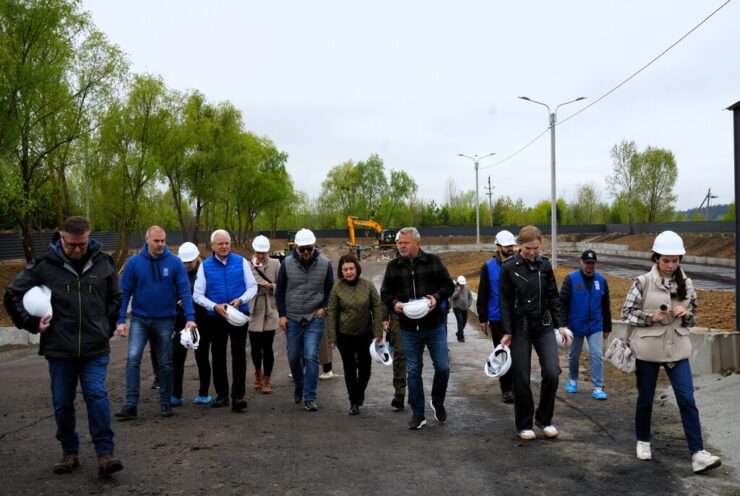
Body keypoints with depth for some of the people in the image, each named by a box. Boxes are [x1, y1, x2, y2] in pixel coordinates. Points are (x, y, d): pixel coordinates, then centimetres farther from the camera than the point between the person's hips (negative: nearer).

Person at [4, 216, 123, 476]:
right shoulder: (44, 265, -4)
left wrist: (107, 327, 12)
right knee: (62, 403, 8)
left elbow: (115, 298, 18)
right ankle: (70, 452, 23)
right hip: (59, 349, 0)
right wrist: (33, 323, -1)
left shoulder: (103, 262, 2)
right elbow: (13, 295, 5)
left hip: (95, 349, 0)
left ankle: (105, 454, -7)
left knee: (97, 395, -10)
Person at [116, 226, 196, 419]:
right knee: (133, 358, -14)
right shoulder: (134, 262, -4)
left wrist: (190, 317, -19)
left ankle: (165, 402, 23)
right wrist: (121, 320, -8)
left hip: (164, 320, 0)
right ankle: (131, 404, -9)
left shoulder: (175, 262, -6)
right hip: (139, 319, 0)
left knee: (165, 364, 9)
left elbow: (184, 291, -8)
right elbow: (124, 292, -2)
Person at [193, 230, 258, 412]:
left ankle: (238, 396, -7)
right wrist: (215, 306, -16)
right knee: (218, 356, 9)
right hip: (215, 318, 1)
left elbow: (252, 287, 5)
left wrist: (241, 299, -15)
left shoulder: (241, 262, 1)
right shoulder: (205, 266, 0)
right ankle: (221, 395, 20)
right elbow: (197, 295, -1)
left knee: (239, 353, -8)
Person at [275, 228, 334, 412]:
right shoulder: (287, 264, -4)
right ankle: (299, 386, 38)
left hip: (314, 319, -2)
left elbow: (330, 289, 8)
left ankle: (309, 398, -2)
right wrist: (282, 315, 1)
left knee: (311, 357, -9)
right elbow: (280, 291, 5)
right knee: (293, 357, 10)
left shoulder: (325, 264, -5)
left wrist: (324, 308, -5)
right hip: (292, 319, 2)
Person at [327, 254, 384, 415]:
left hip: (365, 334, 2)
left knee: (365, 366, 11)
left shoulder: (368, 286, -7)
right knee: (350, 367, 1)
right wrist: (332, 337, -6)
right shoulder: (337, 289, -8)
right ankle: (354, 402, 13)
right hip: (345, 335, -1)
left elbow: (377, 309, -3)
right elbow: (332, 313, -4)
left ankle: (359, 394, 36)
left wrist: (378, 332, -7)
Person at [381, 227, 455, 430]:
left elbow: (449, 285, 3)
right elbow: (385, 293, 8)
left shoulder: (433, 261, -2)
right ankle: (417, 414, 16)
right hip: (409, 329, 1)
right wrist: (394, 303, -13)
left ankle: (438, 402, 29)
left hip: (434, 326, -1)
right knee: (413, 371, 6)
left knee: (442, 367, 2)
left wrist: (437, 297, -16)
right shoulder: (393, 266, 2)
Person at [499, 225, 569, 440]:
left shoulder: (545, 264, 3)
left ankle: (544, 418, 13)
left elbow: (553, 297, 9)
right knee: (521, 378, 2)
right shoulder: (509, 267, -6)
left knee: (552, 372, -7)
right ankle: (524, 424, 17)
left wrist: (560, 324, 4)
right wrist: (507, 331, -8)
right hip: (520, 328, -2)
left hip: (544, 326, 2)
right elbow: (505, 302, -4)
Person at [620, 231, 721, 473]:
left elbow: (693, 317, 11)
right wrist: (651, 317, -20)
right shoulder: (643, 282, -9)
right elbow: (626, 313, -5)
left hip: (677, 349, 3)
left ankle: (698, 453, -3)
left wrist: (686, 315, -12)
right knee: (645, 398, 12)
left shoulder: (686, 284, 2)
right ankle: (643, 441, 32)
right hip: (648, 350, -2)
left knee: (687, 399, -5)